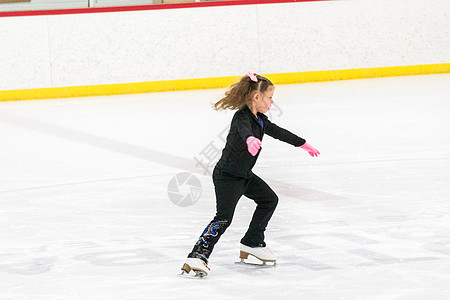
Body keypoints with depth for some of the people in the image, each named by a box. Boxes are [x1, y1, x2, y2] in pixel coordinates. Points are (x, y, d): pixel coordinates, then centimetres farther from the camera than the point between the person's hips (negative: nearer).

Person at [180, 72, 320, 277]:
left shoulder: (259, 119, 7)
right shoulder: (242, 117, -22)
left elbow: (278, 132, 23)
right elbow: (244, 129, -47)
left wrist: (303, 144, 35)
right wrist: (250, 139, -71)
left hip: (244, 175, 10)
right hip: (226, 176, -10)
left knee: (269, 199, 17)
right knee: (224, 217, -20)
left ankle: (252, 244, 26)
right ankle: (197, 257, -25)